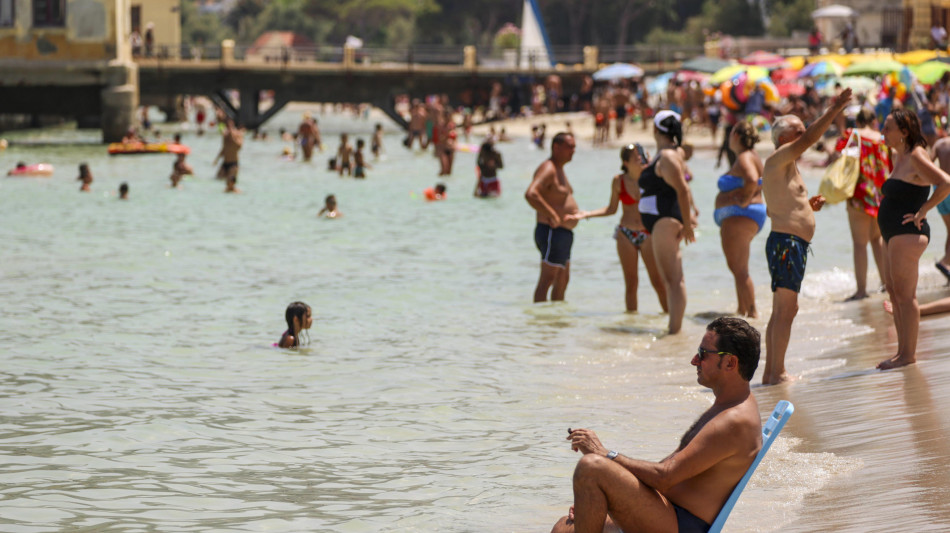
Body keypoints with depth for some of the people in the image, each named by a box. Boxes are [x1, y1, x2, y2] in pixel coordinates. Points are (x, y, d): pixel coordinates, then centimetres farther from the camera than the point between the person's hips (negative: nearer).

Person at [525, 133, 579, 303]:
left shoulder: (559, 169, 17)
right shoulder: (548, 169, -16)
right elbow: (530, 194, -32)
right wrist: (553, 215, -29)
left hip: (564, 234, 11)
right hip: (552, 232, -11)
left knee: (563, 280, 17)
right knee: (547, 279, -12)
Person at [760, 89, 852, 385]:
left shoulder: (784, 166, 22)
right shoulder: (778, 160, -8)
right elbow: (809, 139, -22)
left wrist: (807, 205, 15)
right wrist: (832, 111, -21)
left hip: (785, 243, 11)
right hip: (787, 241, -11)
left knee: (781, 311, 12)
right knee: (786, 309, -11)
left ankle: (771, 372, 14)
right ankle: (777, 372, -11)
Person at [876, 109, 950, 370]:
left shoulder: (916, 157, -14)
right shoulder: (898, 157, 15)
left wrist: (922, 211, -21)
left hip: (908, 234, -10)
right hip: (893, 235, 10)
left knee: (904, 294, -7)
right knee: (894, 292, 12)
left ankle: (909, 354, -3)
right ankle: (903, 351, 18)